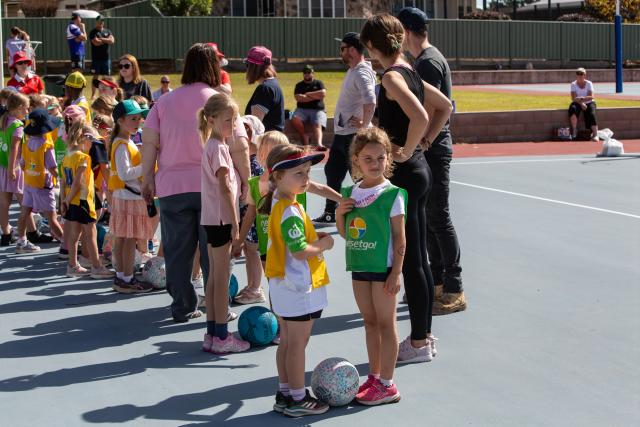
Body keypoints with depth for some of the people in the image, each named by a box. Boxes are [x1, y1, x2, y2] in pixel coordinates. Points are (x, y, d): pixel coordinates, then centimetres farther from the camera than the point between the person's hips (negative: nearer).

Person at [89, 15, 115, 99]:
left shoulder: (108, 31, 12)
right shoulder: (93, 32, -1)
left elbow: (112, 41, -4)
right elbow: (96, 42, -16)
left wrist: (101, 39, -9)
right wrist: (107, 40, -3)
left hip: (106, 58, 4)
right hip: (96, 58, -4)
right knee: (95, 76, -1)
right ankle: (93, 94, 4)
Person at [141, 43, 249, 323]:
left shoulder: (165, 102, 4)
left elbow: (149, 142, -1)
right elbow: (240, 146, -8)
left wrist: (148, 179, 5)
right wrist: (245, 181, 2)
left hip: (173, 187, 2)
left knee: (177, 250, 9)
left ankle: (183, 308, 15)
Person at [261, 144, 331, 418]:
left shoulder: (278, 204, 8)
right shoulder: (291, 213, -23)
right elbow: (300, 251, -27)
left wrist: (314, 237, 7)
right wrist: (323, 244, -11)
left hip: (282, 285, 10)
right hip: (299, 286, -10)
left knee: (286, 341, 16)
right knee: (298, 343, 0)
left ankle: (284, 394, 25)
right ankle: (297, 400, 9)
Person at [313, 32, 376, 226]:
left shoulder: (362, 74, -20)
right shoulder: (352, 71, 12)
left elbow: (370, 102, -33)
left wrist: (364, 124, -23)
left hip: (354, 135, -11)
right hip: (342, 133, 11)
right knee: (332, 171, 18)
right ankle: (330, 214, 31)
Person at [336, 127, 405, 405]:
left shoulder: (392, 194, -11)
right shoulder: (350, 193, 6)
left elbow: (399, 237, -11)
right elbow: (345, 233, 14)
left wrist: (396, 272, -15)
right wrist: (339, 214, -6)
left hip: (383, 267, -6)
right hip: (359, 267, 6)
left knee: (385, 324, 0)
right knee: (369, 322, 15)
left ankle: (386, 385, 6)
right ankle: (374, 377, 25)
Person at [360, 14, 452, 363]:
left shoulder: (392, 76, -16)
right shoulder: (410, 72, 10)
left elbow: (420, 117, -32)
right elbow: (444, 107, 21)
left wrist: (407, 151, -18)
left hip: (404, 174, -9)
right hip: (418, 169, 9)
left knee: (410, 262, -1)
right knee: (418, 259, 15)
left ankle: (418, 343, 7)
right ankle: (424, 335, 24)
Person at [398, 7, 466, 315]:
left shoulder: (429, 62, -16)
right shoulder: (423, 60, 15)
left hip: (433, 151, -10)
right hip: (427, 151, 10)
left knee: (439, 219, -6)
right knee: (429, 218, 15)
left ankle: (454, 292, -1)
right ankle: (437, 283, 24)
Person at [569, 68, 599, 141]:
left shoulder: (589, 83, -2)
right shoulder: (573, 84, 0)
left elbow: (591, 97, -13)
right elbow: (573, 98, -11)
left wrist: (582, 98, -31)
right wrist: (581, 103, -27)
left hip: (589, 103, -1)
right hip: (578, 103, 1)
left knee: (591, 114, -30)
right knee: (572, 109, -32)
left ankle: (595, 135, -35)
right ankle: (574, 131, -27)